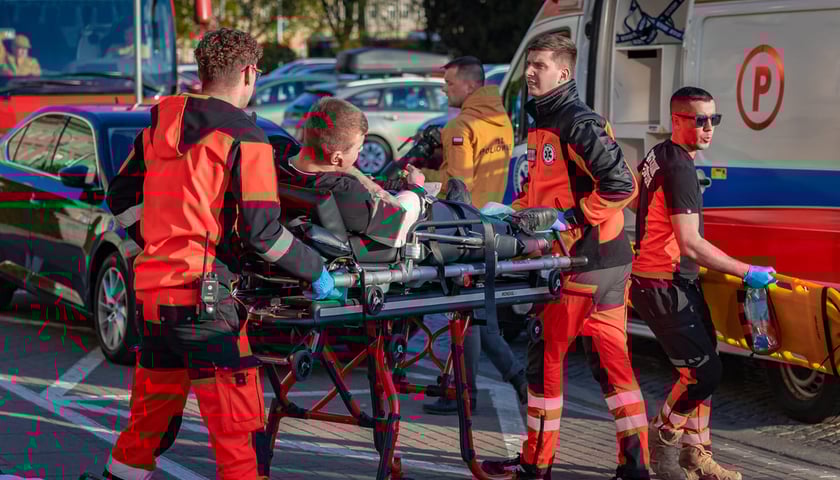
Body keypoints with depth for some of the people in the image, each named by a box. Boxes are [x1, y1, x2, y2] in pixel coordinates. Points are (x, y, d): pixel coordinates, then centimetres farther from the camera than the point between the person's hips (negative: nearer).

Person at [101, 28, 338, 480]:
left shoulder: (161, 124, 12)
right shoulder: (244, 137, -8)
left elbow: (121, 198, 19)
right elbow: (261, 229, -11)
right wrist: (315, 270, 1)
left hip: (150, 287, 7)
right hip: (201, 295, -7)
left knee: (153, 410, 21)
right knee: (235, 422, -3)